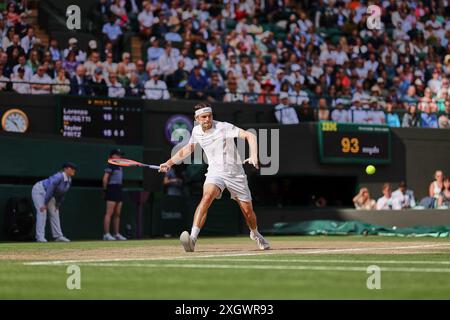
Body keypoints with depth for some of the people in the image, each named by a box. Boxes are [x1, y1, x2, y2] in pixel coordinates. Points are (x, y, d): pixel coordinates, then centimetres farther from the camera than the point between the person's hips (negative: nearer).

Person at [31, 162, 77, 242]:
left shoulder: (69, 181, -3)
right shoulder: (58, 177, -30)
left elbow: (62, 194, 6)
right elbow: (50, 189, -31)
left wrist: (57, 206, 3)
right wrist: (45, 204, -28)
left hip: (48, 194, 10)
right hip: (39, 190, -10)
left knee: (55, 213, 6)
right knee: (42, 212, -18)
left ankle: (58, 236, 9)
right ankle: (40, 237, -20)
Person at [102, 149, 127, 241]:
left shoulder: (119, 167, 18)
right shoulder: (110, 165, -8)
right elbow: (105, 178, -13)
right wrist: (105, 189, -10)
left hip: (119, 190, 9)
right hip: (111, 189, -9)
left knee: (117, 214, 10)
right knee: (109, 213, -11)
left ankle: (116, 234, 14)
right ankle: (106, 234, -13)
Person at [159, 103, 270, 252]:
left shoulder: (223, 127, -17)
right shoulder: (196, 131, 1)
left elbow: (250, 136, -24)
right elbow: (188, 149, 22)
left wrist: (254, 156, -39)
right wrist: (169, 162, 18)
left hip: (235, 173, -2)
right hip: (215, 172, 2)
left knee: (248, 210, 5)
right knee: (207, 196, -30)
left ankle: (255, 234, 40)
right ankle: (193, 238, -41)